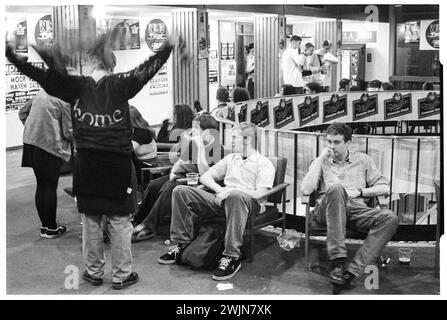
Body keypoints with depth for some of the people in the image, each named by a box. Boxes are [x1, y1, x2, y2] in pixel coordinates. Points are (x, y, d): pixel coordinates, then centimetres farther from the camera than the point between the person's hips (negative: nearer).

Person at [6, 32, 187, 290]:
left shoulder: (77, 86, 2)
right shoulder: (120, 84, -3)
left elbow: (42, 75, 1)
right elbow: (147, 70, -9)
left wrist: (11, 54, 5)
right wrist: (168, 46, -12)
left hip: (87, 164, 2)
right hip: (118, 163, -2)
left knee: (91, 220, 13)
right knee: (120, 220, 6)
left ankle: (94, 272, 22)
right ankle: (122, 275, 13)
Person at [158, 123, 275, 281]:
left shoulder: (264, 164, 6)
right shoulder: (231, 158, 26)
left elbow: (260, 195, -8)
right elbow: (205, 177, 22)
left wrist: (231, 191, -18)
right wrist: (219, 190, 1)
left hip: (249, 203, -6)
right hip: (222, 201, 6)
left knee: (235, 196, -44)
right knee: (180, 191, -10)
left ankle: (232, 257, -39)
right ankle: (180, 244, -9)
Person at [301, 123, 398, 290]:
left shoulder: (362, 160, 21)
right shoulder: (321, 162, 18)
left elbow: (385, 188, 14)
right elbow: (306, 190, 2)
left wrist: (359, 191, -1)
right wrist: (321, 159, 2)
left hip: (356, 210, 2)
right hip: (327, 210, -2)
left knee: (390, 218, -29)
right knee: (336, 188, -37)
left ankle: (353, 269, -38)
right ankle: (337, 260, -41)